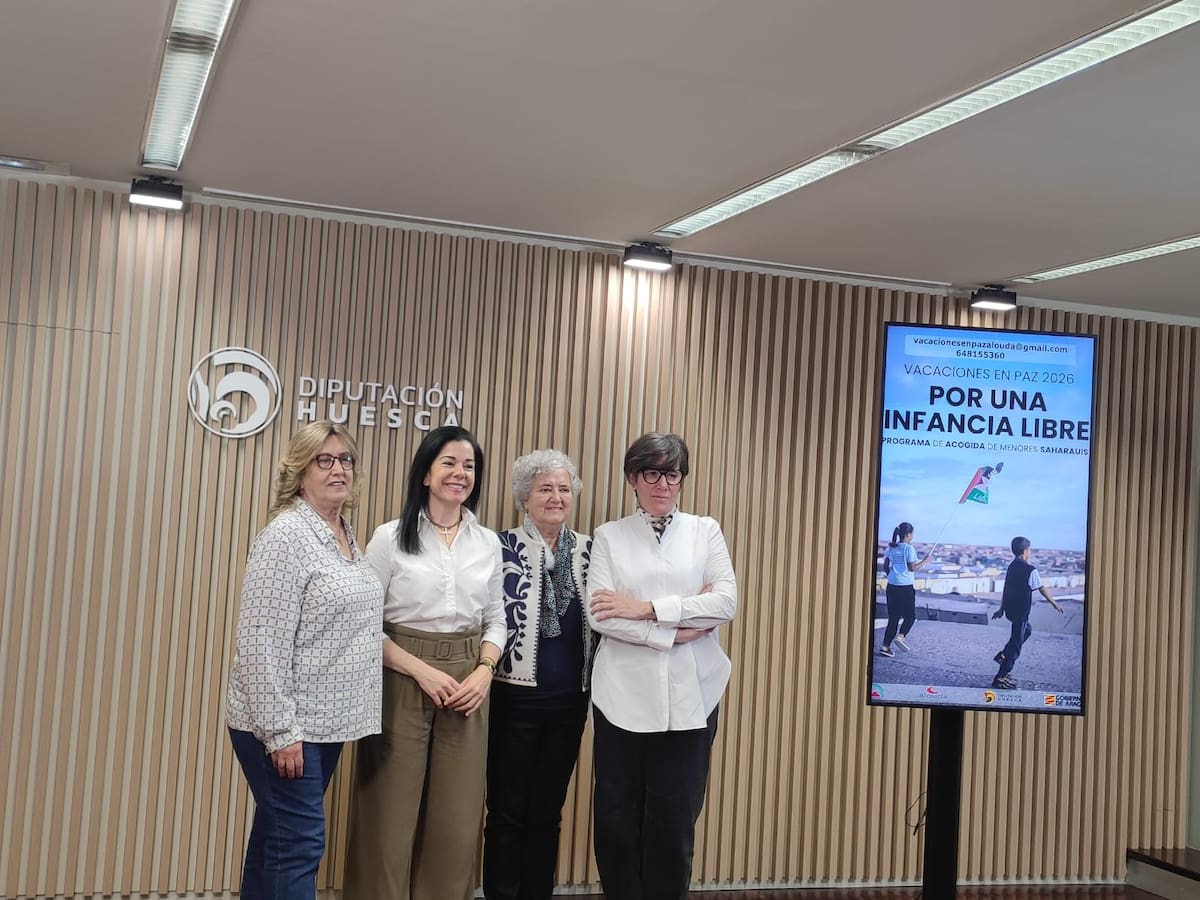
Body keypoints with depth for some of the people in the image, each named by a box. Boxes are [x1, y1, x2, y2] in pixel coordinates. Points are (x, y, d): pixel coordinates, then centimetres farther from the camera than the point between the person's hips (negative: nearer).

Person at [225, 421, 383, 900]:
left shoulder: (346, 533, 11)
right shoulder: (286, 535, -16)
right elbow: (264, 639, -20)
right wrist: (279, 730, -21)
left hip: (324, 720, 8)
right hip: (284, 723, -8)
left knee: (275, 837, 15)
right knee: (298, 843, -5)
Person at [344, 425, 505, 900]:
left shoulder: (488, 543, 7)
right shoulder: (391, 537, -4)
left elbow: (495, 620, 13)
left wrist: (484, 672, -6)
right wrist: (423, 671, -14)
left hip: (467, 687, 4)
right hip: (403, 684, -3)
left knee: (456, 822, 7)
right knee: (391, 820, 1)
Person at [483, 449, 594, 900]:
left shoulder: (588, 550, 7)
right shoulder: (504, 546, -5)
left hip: (569, 701, 4)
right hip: (515, 697, -4)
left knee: (547, 812, 13)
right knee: (507, 812, 5)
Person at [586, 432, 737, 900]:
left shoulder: (705, 531, 9)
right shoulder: (609, 536, 6)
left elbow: (726, 602, -4)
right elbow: (600, 615, -6)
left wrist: (647, 609, -11)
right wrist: (675, 631, -12)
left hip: (688, 696, 0)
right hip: (624, 695, 0)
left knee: (674, 818, 4)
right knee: (617, 815, 5)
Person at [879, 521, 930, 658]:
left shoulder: (891, 548, 7)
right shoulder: (909, 548, -11)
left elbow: (886, 566, 10)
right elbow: (912, 568, -12)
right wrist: (924, 561, 0)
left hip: (892, 585, 6)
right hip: (906, 586, -6)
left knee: (893, 616, 9)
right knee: (910, 615, 11)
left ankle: (886, 646, 4)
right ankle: (901, 636, -12)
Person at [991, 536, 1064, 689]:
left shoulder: (1012, 567, 4)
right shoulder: (1031, 570, -18)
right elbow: (1042, 589, -8)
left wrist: (1001, 609, 19)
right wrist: (1054, 603, 7)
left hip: (1010, 609, 8)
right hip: (1021, 611, -8)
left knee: (1026, 630, 31)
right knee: (1016, 643, 1)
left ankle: (1003, 655, 24)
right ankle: (1001, 678, 2)